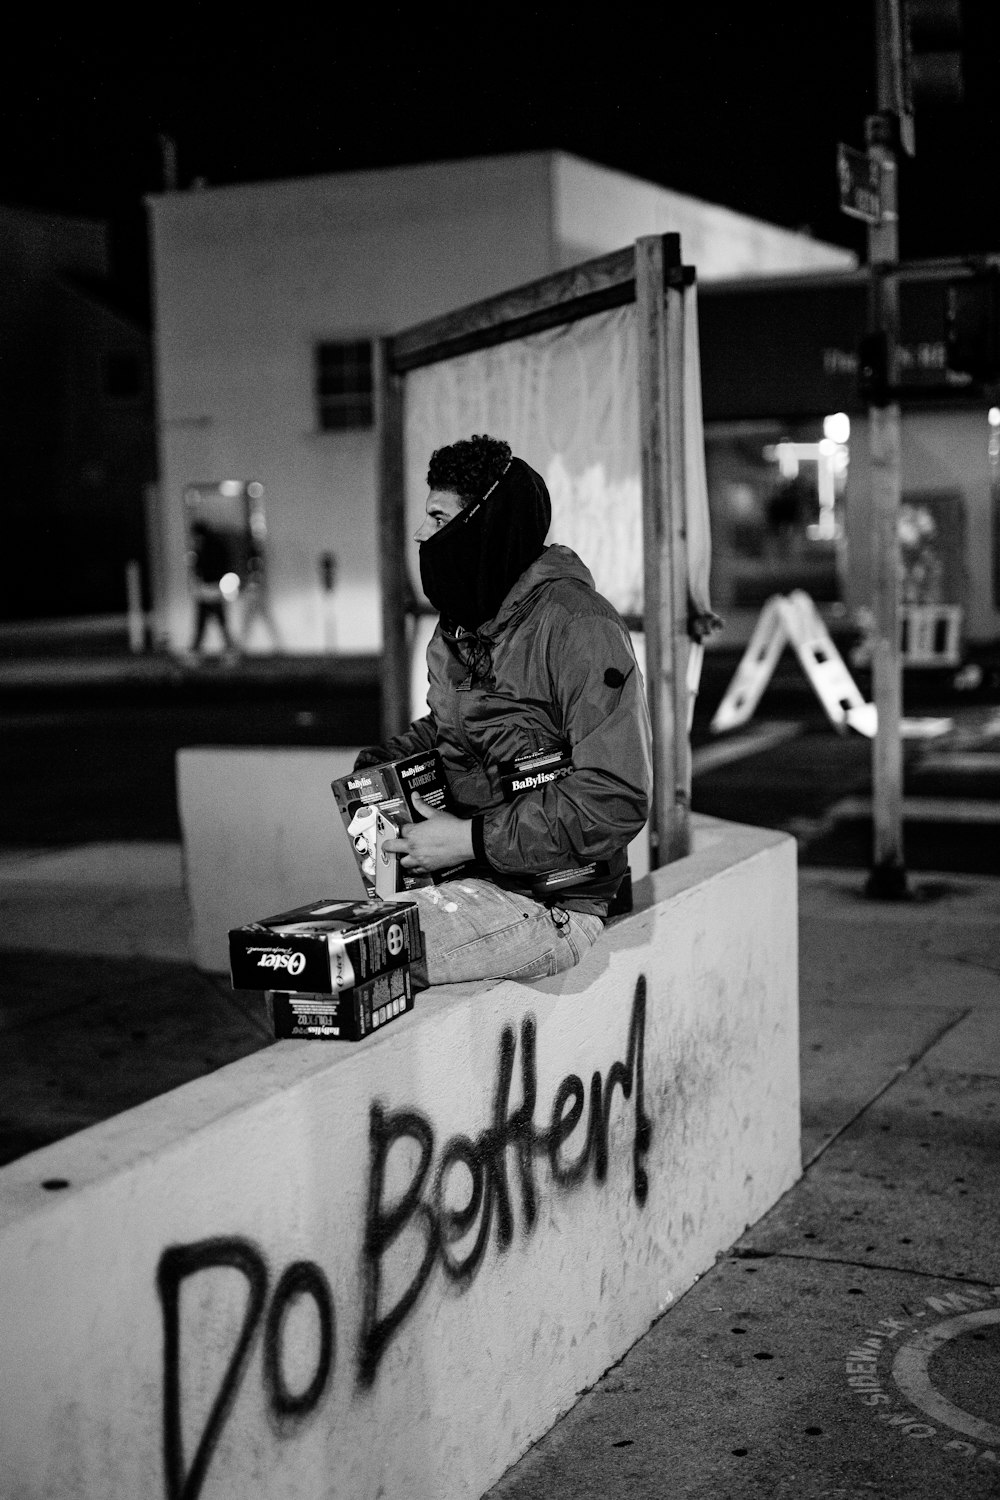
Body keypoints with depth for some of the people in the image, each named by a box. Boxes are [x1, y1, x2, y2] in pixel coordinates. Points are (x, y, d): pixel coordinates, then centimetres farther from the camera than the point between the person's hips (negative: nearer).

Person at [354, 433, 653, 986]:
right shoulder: (459, 624, 12)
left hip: (548, 902, -8)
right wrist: (382, 764, 7)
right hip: (467, 876, 8)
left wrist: (473, 840, -20)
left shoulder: (577, 627, -16)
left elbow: (616, 799, -21)